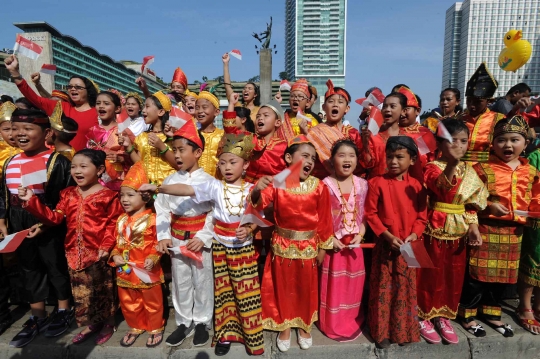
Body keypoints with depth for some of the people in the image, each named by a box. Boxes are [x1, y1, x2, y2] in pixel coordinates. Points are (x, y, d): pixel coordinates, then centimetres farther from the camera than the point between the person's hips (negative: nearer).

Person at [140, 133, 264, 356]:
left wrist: (249, 229, -20)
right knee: (223, 291, 13)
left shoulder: (251, 190, -6)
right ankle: (225, 334, 30)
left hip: (243, 247, -1)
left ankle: (252, 335, 24)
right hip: (220, 246, 1)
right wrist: (157, 188, -29)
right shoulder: (214, 187, -7)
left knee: (246, 292, 7)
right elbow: (185, 190, -18)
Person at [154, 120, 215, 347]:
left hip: (201, 240, -3)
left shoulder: (208, 181, -8)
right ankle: (183, 322, 33)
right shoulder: (170, 181, 2)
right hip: (176, 239, 4)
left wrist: (202, 238, -19)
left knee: (202, 282, 10)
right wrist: (163, 237, -10)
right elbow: (162, 210, 1)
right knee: (180, 282, 15)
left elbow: (216, 214, -11)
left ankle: (202, 323, 29)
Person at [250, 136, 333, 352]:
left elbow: (324, 220, -3)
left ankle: (304, 326, 42)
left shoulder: (319, 187, -9)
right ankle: (285, 327, 39)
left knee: (306, 289, 18)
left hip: (308, 247, 1)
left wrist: (322, 247, 1)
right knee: (283, 288, 16)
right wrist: (257, 191, -45)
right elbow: (259, 204, -23)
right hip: (282, 246, 0)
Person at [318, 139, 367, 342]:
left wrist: (360, 235, -9)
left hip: (354, 242, 4)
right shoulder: (326, 185, -11)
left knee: (354, 283, 15)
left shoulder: (362, 185, 0)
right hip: (334, 242, -3)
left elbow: (365, 215, 3)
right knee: (334, 284, 8)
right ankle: (333, 325, 26)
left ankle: (353, 322, 35)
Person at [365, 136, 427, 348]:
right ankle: (382, 331, 23)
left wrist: (414, 235, -12)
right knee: (384, 289, 7)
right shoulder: (377, 183, -7)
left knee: (406, 289, 14)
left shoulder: (416, 186, 2)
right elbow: (370, 214, -8)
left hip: (408, 246, 3)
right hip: (385, 245, -2)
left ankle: (404, 330, 31)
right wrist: (387, 235, -16)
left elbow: (421, 216, 5)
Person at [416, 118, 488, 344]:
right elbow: (440, 187, -34)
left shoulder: (468, 171, 6)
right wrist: (452, 163, -49)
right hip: (435, 228, -5)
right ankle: (424, 318, 23)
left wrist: (473, 227, -1)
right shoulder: (432, 167, -11)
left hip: (459, 231, 6)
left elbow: (471, 204, 11)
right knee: (431, 274, 5)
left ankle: (443, 317, 32)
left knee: (454, 275, 14)